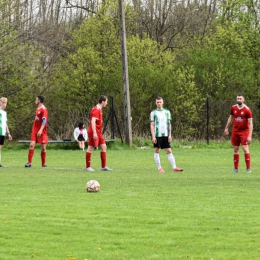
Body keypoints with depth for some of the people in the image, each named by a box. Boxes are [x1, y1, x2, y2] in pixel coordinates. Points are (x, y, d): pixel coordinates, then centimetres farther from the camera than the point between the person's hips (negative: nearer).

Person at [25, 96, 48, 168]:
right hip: (35, 130, 6)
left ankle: (43, 164, 8)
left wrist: (40, 130, -27)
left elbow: (44, 120, -18)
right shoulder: (37, 109, 15)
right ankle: (29, 162, -11)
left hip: (41, 131, -6)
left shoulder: (44, 109, -9)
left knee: (43, 147, -1)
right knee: (32, 145, -8)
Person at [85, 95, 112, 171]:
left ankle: (104, 166, 6)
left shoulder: (99, 109, 16)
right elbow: (93, 121, -23)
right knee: (90, 148, -3)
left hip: (99, 133, 10)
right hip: (94, 132, -10)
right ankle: (88, 167, 2)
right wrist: (94, 133, -29)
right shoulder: (96, 110, -15)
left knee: (103, 147, 5)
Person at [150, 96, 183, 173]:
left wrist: (170, 135, 3)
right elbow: (152, 125, -1)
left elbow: (169, 124, 11)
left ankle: (174, 167, -6)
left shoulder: (167, 112, 10)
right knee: (157, 151, 1)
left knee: (169, 151, -1)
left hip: (165, 135, 2)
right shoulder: (153, 113, 2)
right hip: (157, 135, -2)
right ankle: (159, 168, 7)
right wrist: (153, 136, -10)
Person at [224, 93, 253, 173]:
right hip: (235, 131, 5)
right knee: (235, 149, 7)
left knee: (245, 148, -13)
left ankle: (248, 168, -7)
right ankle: (236, 168, 14)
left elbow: (250, 123, -14)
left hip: (244, 131, -5)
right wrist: (226, 128, 22)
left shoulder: (247, 110, -13)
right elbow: (231, 118, 20)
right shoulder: (233, 108, 2)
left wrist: (250, 136, -20)